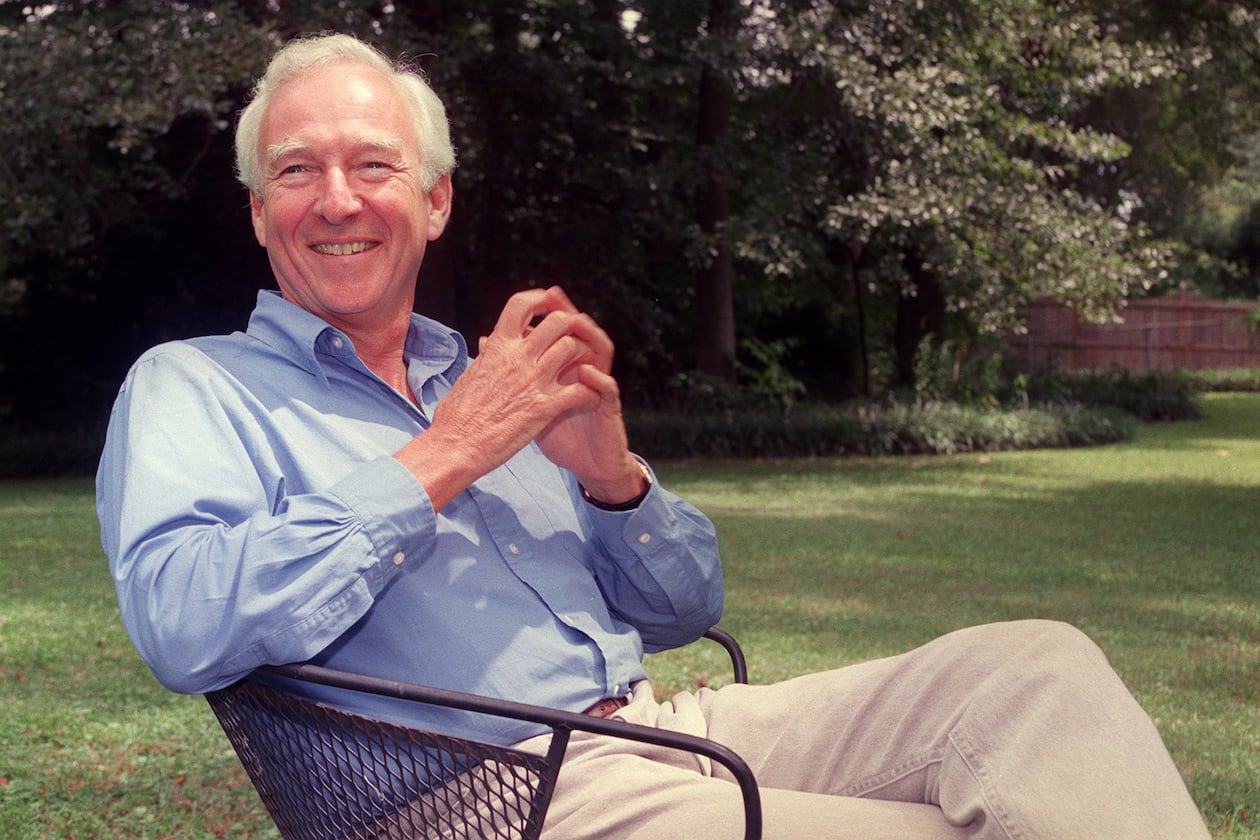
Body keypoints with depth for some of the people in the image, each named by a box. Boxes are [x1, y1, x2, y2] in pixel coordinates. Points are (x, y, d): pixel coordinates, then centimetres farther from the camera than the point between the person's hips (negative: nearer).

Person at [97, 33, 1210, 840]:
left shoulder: (487, 378, 23)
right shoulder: (192, 391, 6)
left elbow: (682, 609, 22)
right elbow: (184, 624, -16)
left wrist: (612, 472, -1)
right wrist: (443, 455, -13)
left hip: (671, 728, 6)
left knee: (1033, 667, -13)